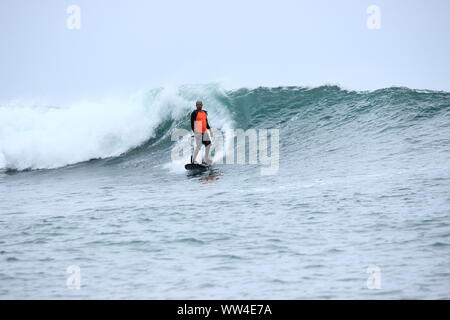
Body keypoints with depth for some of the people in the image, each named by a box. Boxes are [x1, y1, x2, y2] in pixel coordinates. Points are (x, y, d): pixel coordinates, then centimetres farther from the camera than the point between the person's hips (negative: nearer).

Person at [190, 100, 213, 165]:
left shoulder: (204, 112, 15)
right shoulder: (194, 113, -7)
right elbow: (192, 123, -11)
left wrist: (209, 130, 18)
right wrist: (195, 132, -19)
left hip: (205, 132, 8)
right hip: (198, 132, -8)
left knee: (208, 144, 9)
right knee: (198, 146, -12)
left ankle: (206, 160, 17)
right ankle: (193, 160, -1)